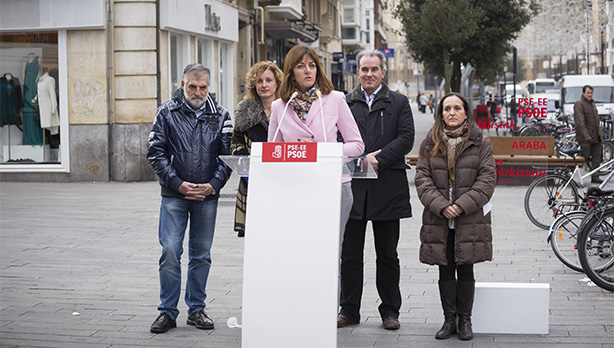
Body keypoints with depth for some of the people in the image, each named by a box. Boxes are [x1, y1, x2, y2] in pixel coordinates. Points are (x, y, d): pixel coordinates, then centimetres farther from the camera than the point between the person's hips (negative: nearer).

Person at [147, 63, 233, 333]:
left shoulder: (220, 116, 5)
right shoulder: (167, 113, 1)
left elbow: (227, 155, 3)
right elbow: (155, 152, -3)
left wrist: (213, 185, -11)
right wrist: (178, 184, -12)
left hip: (207, 197, 2)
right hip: (174, 196, -2)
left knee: (201, 255, 8)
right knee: (170, 252, -4)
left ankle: (196, 309, 19)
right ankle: (168, 311, 5)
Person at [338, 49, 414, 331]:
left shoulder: (399, 103, 7)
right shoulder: (344, 104, 11)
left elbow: (406, 138, -3)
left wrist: (378, 159, -14)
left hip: (387, 188, -1)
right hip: (352, 188, 1)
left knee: (387, 255, 7)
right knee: (350, 254, 5)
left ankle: (390, 311, 16)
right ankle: (349, 310, 15)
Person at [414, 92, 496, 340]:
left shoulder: (481, 143, 2)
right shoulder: (430, 145, 7)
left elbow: (487, 179, -4)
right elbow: (422, 179, 1)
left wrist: (462, 205, -14)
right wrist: (441, 206, -13)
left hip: (470, 218, -2)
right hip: (439, 218, 2)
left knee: (465, 270, 3)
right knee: (445, 271, 6)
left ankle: (465, 320, 13)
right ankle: (449, 319, 15)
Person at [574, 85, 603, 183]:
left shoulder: (592, 103, 17)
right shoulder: (579, 104, -11)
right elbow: (580, 120, -19)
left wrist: (600, 132, 20)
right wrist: (586, 134, -25)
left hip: (596, 136, 8)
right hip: (585, 137, -8)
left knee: (597, 157, 7)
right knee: (585, 157, -4)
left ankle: (595, 177, 12)